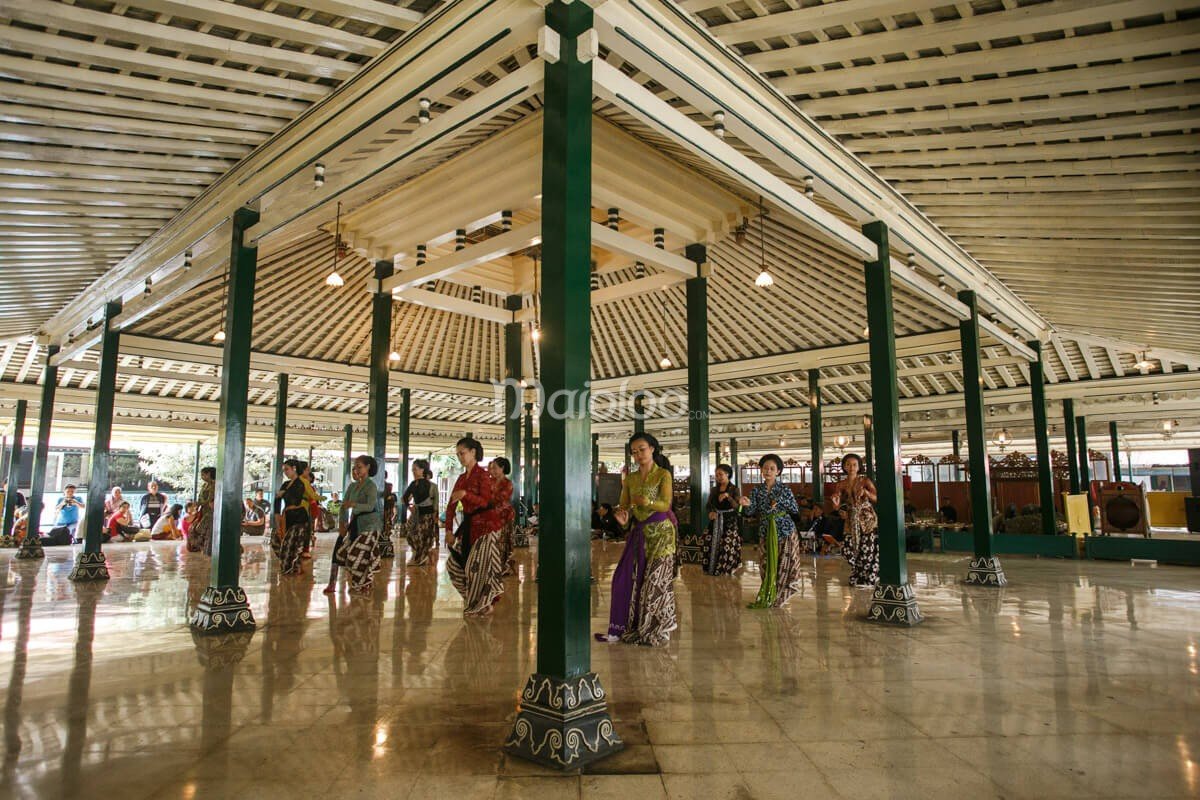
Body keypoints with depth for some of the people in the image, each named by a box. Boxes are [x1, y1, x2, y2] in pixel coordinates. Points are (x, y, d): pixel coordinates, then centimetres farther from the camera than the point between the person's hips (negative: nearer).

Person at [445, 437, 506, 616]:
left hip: (485, 525, -8)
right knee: (455, 563, 9)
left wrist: (466, 494, -36)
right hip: (469, 525, 8)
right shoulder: (461, 478, 13)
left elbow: (485, 502, -19)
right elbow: (451, 506, 10)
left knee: (479, 566, -5)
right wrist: (448, 530, 0)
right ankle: (473, 600, 23)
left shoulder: (482, 475, -9)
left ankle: (485, 604, 11)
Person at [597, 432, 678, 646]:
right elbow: (623, 506, 6)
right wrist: (622, 518, -17)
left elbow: (665, 504, -16)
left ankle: (657, 631, 8)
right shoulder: (630, 479, 11)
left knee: (655, 579, -5)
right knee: (627, 578, 2)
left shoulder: (663, 474, -4)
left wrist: (648, 502, -36)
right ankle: (623, 629, 11)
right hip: (637, 532, 5)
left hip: (660, 532, -5)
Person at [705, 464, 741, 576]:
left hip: (729, 521, -4)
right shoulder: (714, 490, 9)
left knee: (728, 545, -9)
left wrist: (728, 496, -25)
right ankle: (712, 568, 11)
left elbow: (737, 506, -12)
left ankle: (727, 569, 2)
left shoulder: (734, 489, -3)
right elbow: (709, 505, 10)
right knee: (713, 545, 2)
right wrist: (710, 512, -11)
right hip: (715, 522, 4)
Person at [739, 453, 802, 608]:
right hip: (765, 531, 2)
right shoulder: (756, 490, 2)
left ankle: (777, 598, 13)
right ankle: (767, 597, 15)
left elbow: (796, 510, -2)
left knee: (784, 564, 1)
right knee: (767, 564, 5)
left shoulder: (784, 489, -4)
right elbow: (751, 511, -6)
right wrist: (747, 505, -27)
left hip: (785, 530, -2)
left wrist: (781, 502, -16)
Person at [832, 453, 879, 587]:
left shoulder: (865, 481, -5)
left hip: (867, 519, -3)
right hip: (851, 521, 3)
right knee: (848, 549, 2)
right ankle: (857, 578, 22)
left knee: (868, 549, -7)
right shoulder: (841, 485, 2)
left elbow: (876, 499, -14)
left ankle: (869, 579, 11)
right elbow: (838, 507, -2)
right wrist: (836, 504, -24)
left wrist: (866, 492, -31)